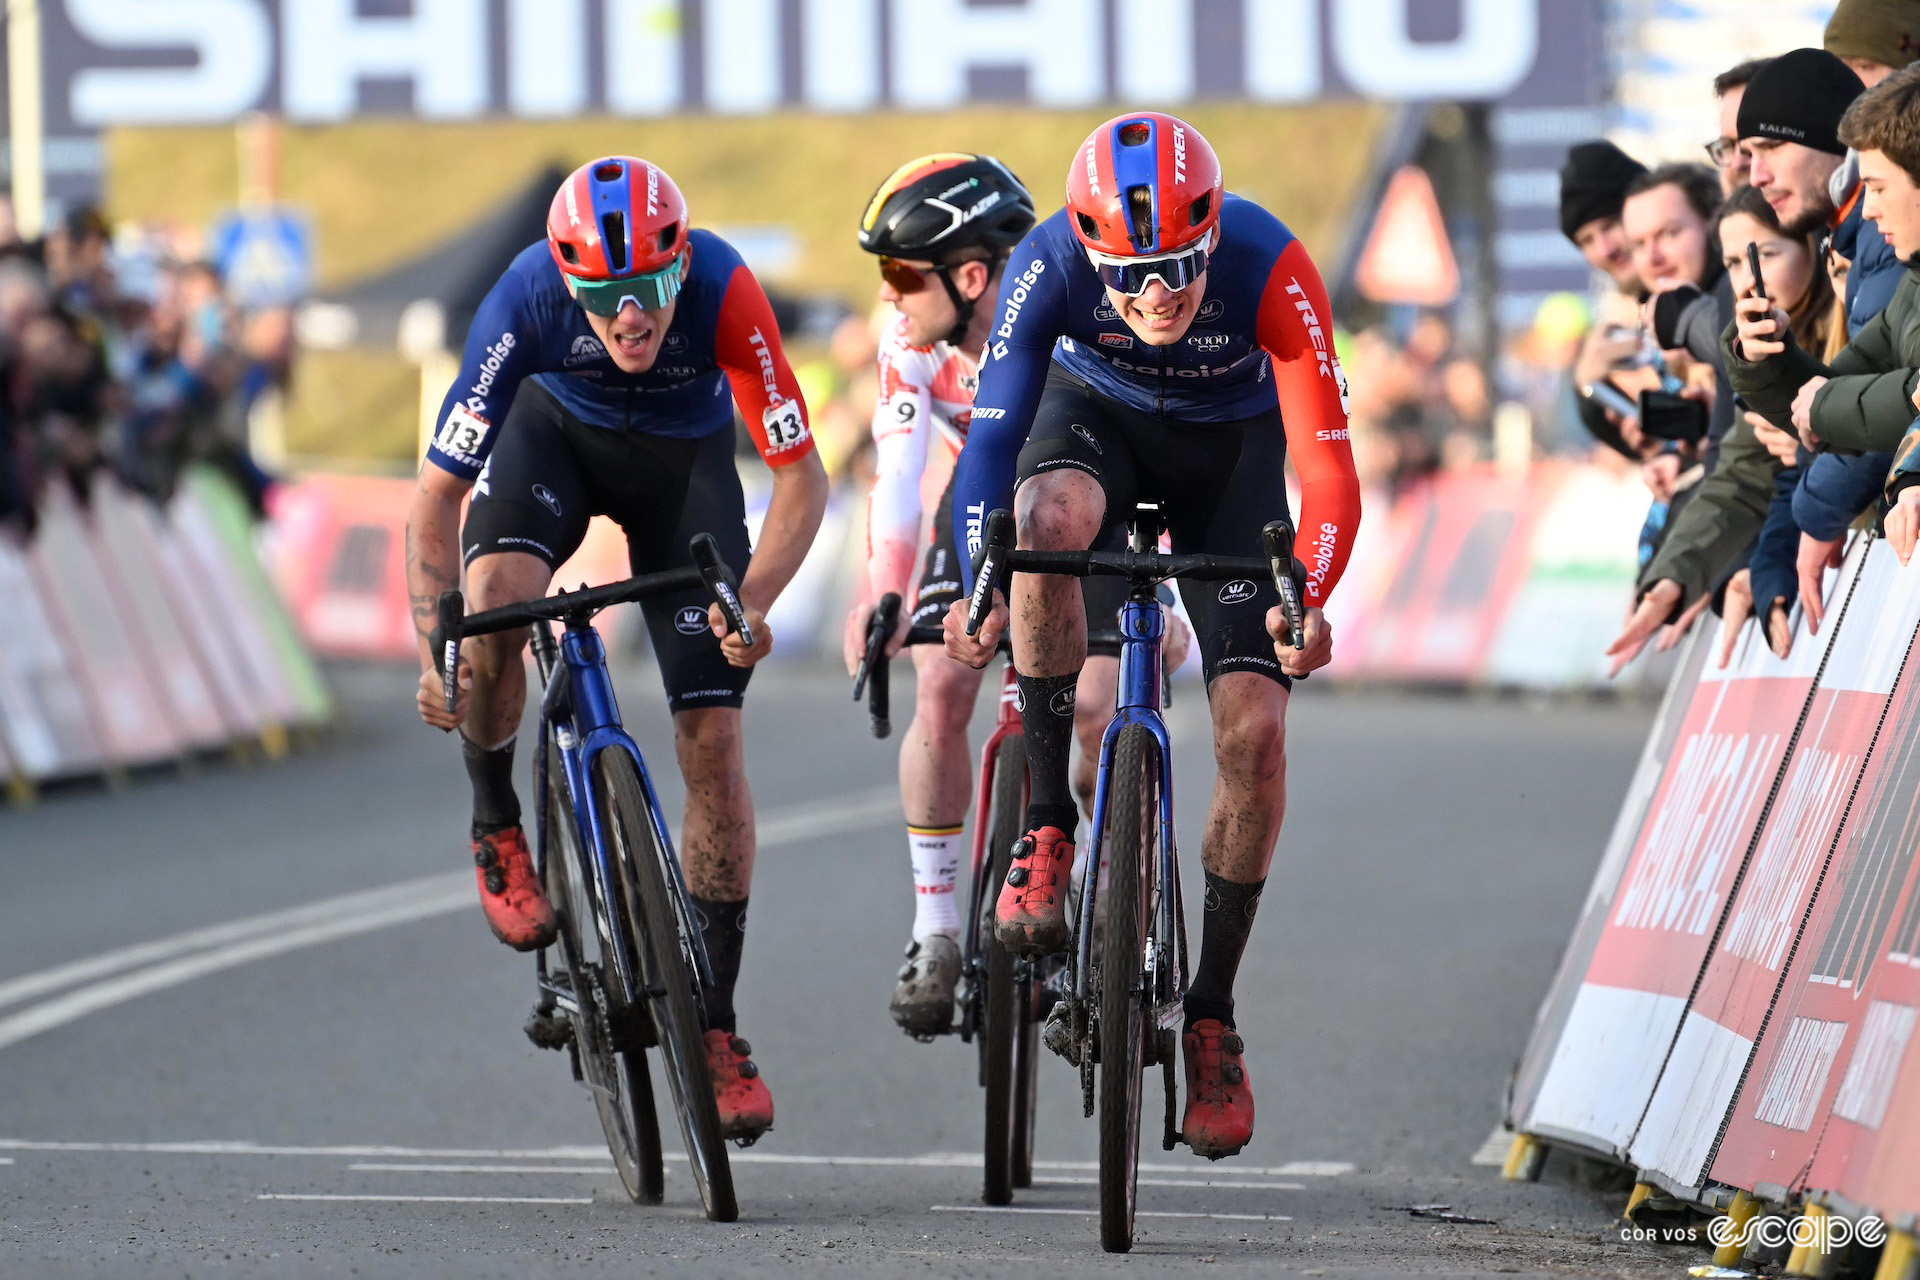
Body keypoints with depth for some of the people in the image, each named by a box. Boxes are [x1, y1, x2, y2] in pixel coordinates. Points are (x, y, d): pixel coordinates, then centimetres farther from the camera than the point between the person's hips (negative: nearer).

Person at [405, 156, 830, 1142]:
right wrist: (435, 649, -39)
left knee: (712, 737, -8)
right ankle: (495, 825, -4)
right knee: (496, 599, -33)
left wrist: (753, 602, -43)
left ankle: (715, 1025, 2)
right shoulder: (527, 302, -34)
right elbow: (436, 495, -28)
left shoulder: (723, 291, -36)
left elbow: (800, 478, -28)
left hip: (684, 453, 0)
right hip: (557, 427, 0)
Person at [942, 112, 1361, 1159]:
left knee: (1254, 729, -13)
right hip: (1096, 409, 0)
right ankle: (1046, 825, -22)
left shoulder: (1271, 268, -34)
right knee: (1049, 520, -38)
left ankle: (1212, 1013, 4)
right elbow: (991, 439, -33)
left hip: (1228, 444, 0)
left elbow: (1326, 466, -35)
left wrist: (1309, 600, -52)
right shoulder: (1049, 266, -32)